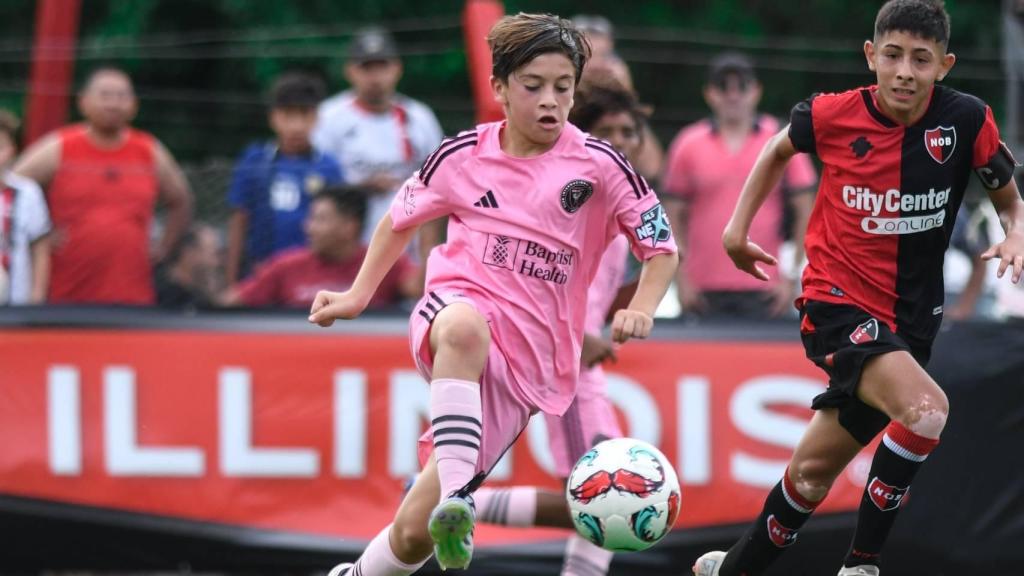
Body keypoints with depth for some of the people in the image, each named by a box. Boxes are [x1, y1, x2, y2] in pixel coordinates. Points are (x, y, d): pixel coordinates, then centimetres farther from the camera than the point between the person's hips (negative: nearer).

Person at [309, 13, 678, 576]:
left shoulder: (598, 165, -1)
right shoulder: (464, 155, 5)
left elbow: (662, 249, 5)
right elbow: (401, 218, 22)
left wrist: (640, 309, -14)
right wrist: (357, 296, 16)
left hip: (525, 362, 0)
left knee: (415, 529, -6)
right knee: (465, 327, -44)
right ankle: (454, 497, -50)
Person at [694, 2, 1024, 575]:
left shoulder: (967, 119, -8)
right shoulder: (834, 115, -9)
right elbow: (780, 149, 14)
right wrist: (738, 226, 15)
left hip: (910, 314, 3)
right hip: (838, 302, -3)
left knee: (815, 467, 11)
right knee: (926, 410, -28)